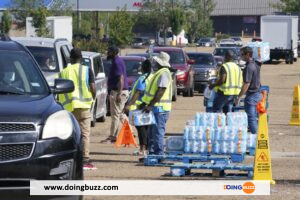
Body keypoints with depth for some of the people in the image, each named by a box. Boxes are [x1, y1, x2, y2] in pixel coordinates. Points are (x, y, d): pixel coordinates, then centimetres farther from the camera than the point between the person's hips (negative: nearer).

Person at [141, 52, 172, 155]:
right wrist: (145, 103, 23)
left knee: (158, 132, -9)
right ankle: (152, 153, 17)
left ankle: (158, 154, -8)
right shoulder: (160, 73, 18)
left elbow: (160, 92, -22)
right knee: (152, 133, 13)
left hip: (160, 109, -11)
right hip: (157, 108, 11)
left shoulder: (164, 74, -15)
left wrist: (150, 105, -24)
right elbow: (153, 90, 24)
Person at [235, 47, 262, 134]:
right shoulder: (256, 64, 5)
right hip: (258, 94, 9)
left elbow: (246, 84, -24)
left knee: (251, 118, -5)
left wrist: (239, 97, -20)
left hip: (251, 95, -9)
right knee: (255, 118, 17)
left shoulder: (249, 67, -20)